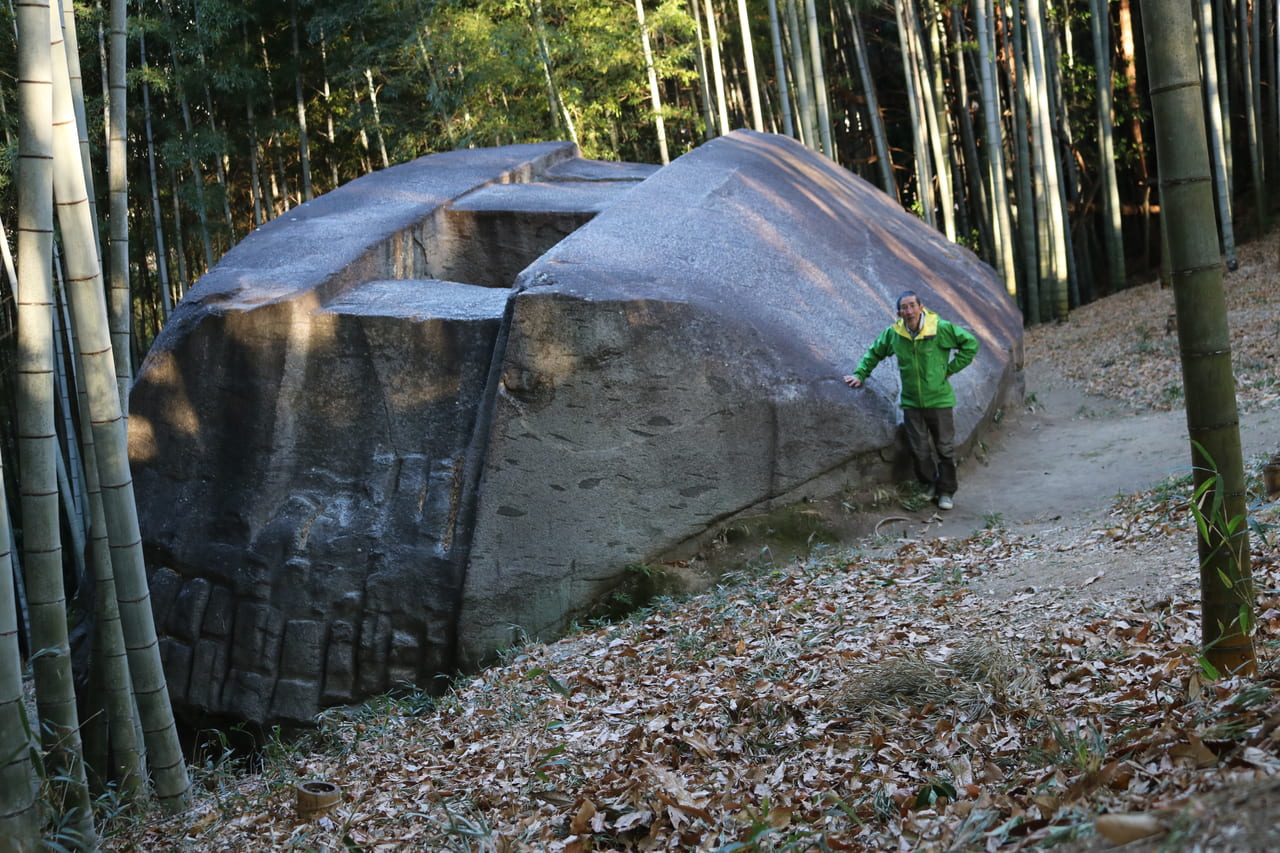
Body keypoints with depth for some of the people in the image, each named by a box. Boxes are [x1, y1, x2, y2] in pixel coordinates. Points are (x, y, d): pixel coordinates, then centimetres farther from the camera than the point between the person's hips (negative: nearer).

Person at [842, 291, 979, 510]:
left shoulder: (941, 329, -11)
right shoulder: (893, 334, -2)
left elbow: (970, 343, -1)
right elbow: (874, 353, 17)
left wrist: (950, 369, -5)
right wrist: (860, 374, 7)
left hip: (939, 400, -2)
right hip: (911, 403, 2)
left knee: (945, 449, 5)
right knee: (920, 451, 4)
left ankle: (946, 492, 18)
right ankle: (929, 487, 23)